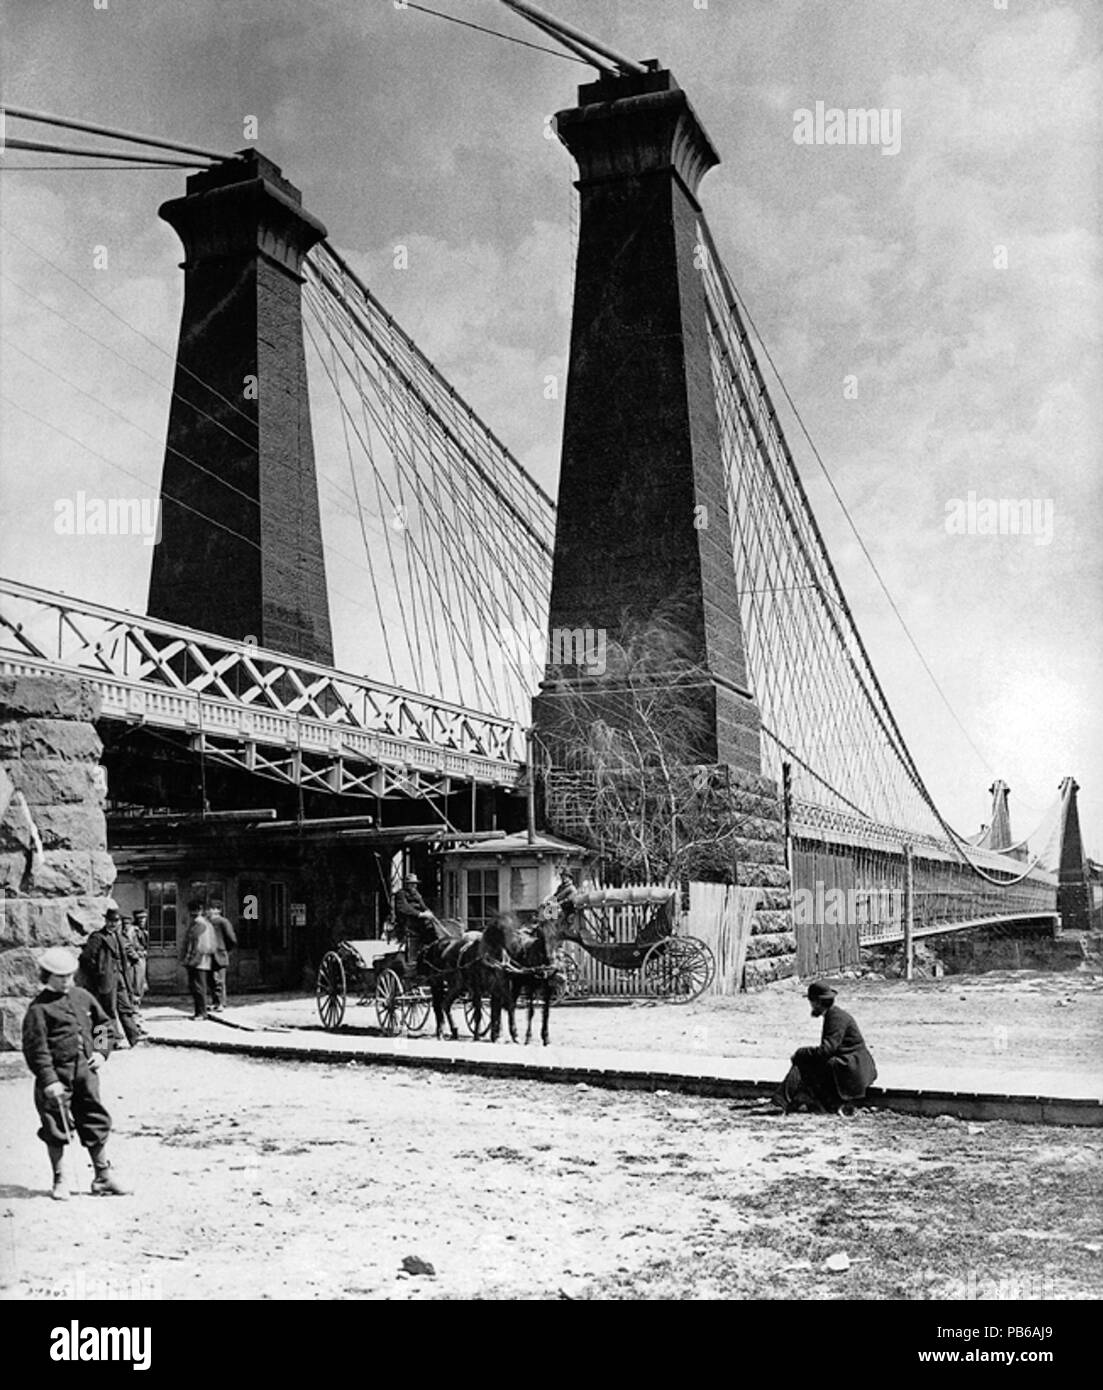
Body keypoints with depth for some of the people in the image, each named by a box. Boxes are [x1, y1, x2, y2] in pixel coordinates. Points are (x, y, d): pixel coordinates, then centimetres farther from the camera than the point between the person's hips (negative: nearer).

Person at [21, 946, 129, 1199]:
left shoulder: (83, 997, 10)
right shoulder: (39, 1008, -8)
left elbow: (105, 1024, 21)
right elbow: (35, 1049, -13)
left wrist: (101, 1052, 7)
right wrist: (49, 1081, -19)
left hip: (85, 1071, 5)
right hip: (57, 1076, -5)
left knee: (96, 1124, 9)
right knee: (56, 1129, 3)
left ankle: (103, 1178, 21)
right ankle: (59, 1181, 19)